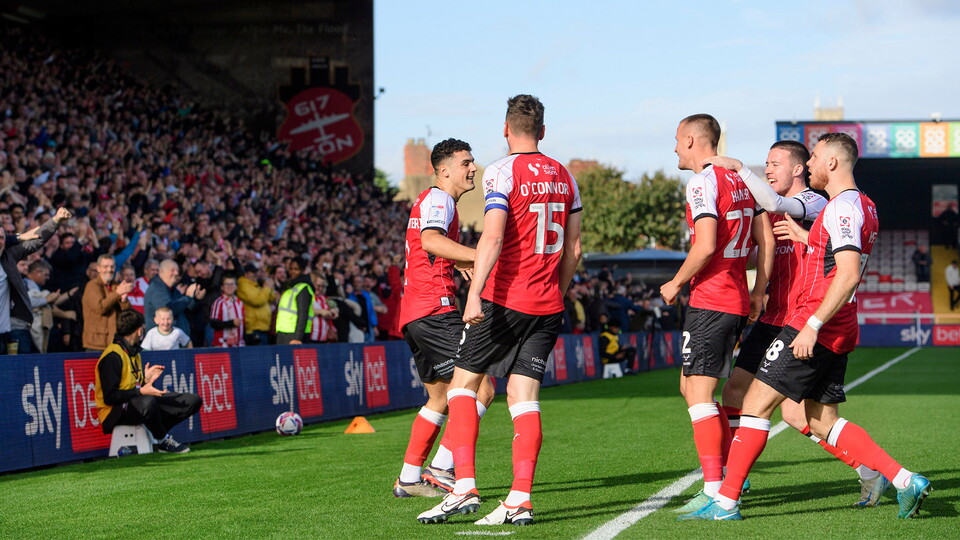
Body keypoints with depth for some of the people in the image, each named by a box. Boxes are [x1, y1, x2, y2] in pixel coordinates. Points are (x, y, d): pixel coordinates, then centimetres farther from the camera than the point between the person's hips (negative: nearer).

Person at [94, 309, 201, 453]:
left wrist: (146, 380, -2)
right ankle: (163, 441, -18)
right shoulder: (112, 356, -15)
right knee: (147, 402, -44)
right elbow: (110, 397, -22)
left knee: (193, 401, 1)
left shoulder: (133, 353, 17)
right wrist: (141, 391, -28)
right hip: (115, 411, -9)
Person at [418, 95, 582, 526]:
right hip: (546, 306, 5)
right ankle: (520, 500, -3)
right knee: (524, 399, 4)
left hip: (503, 299, -5)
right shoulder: (564, 176, 12)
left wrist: (474, 293, -23)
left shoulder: (502, 172, -8)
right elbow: (573, 249, 15)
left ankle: (464, 487, -4)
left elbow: (492, 237, -20)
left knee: (463, 384, 6)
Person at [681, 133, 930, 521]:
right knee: (822, 422, 12)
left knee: (757, 402, -6)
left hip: (817, 327, -10)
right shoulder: (864, 206, 16)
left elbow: (849, 274, -24)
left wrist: (813, 325, -26)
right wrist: (807, 238, 25)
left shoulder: (842, 208, -14)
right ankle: (904, 481, 6)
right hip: (839, 332, 10)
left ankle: (726, 501, -5)